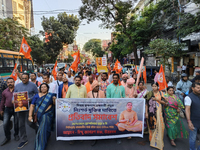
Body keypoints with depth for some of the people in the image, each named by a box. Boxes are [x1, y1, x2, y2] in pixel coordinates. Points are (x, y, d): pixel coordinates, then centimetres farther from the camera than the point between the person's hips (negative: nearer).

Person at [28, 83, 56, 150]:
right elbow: (32, 106, 2)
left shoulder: (51, 95, 0)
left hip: (47, 115, -3)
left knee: (43, 130, -6)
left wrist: (54, 99, -19)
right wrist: (30, 115, -4)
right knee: (41, 129, 17)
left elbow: (55, 104, 1)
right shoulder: (36, 96, 4)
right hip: (39, 115, 3)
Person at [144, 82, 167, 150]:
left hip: (158, 111, 0)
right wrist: (146, 113, -4)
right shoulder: (149, 94, 2)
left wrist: (157, 99, -12)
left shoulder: (160, 93, 3)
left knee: (159, 125, -3)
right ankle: (152, 140, 25)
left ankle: (158, 142, 15)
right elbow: (146, 104, 1)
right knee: (151, 125, 5)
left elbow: (164, 102, 2)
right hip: (151, 111, 0)